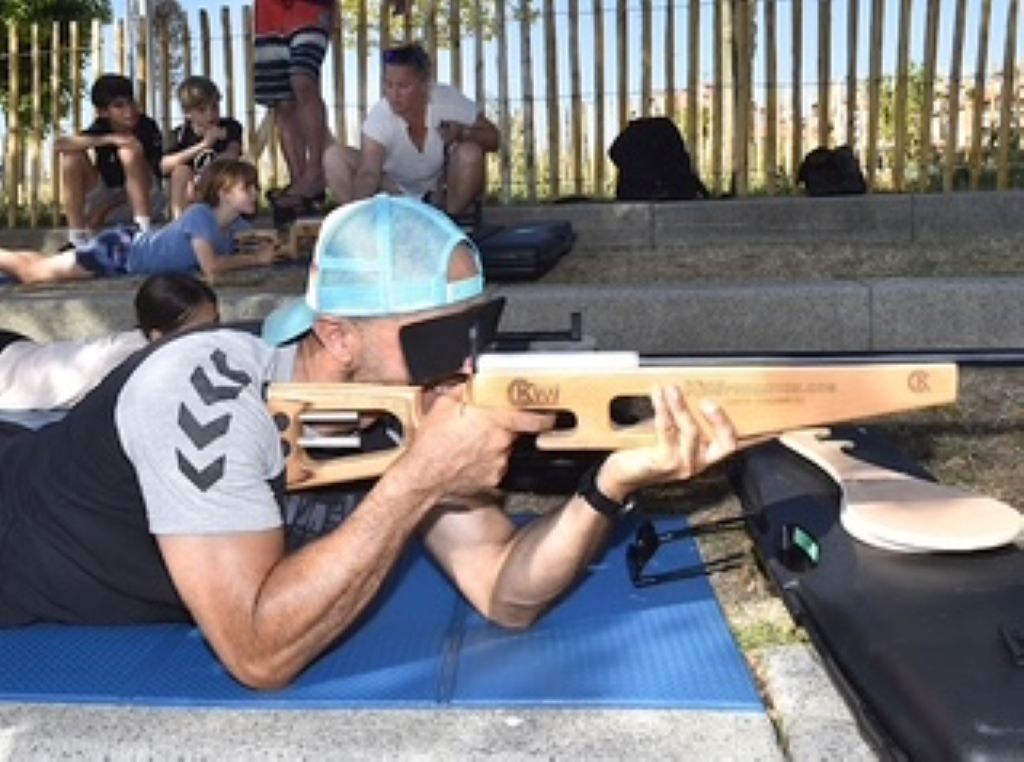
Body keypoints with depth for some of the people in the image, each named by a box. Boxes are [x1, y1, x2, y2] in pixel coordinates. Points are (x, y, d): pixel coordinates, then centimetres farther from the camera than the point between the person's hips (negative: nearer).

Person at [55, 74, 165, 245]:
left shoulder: (148, 128, -17)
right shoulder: (100, 128, -13)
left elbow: (150, 175, -15)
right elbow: (59, 144, -28)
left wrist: (104, 210, -17)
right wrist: (108, 139, -38)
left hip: (146, 198, -3)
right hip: (107, 197, 3)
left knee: (130, 152, -27)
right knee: (72, 157, -20)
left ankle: (144, 229, -30)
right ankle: (77, 237, -16)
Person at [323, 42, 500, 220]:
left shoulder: (448, 100, -21)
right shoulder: (379, 116, -23)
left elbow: (493, 138, -14)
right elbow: (368, 174, -33)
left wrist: (462, 133, -35)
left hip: (441, 193, 0)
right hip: (394, 189, 0)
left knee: (470, 153, -30)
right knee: (334, 157, -19)